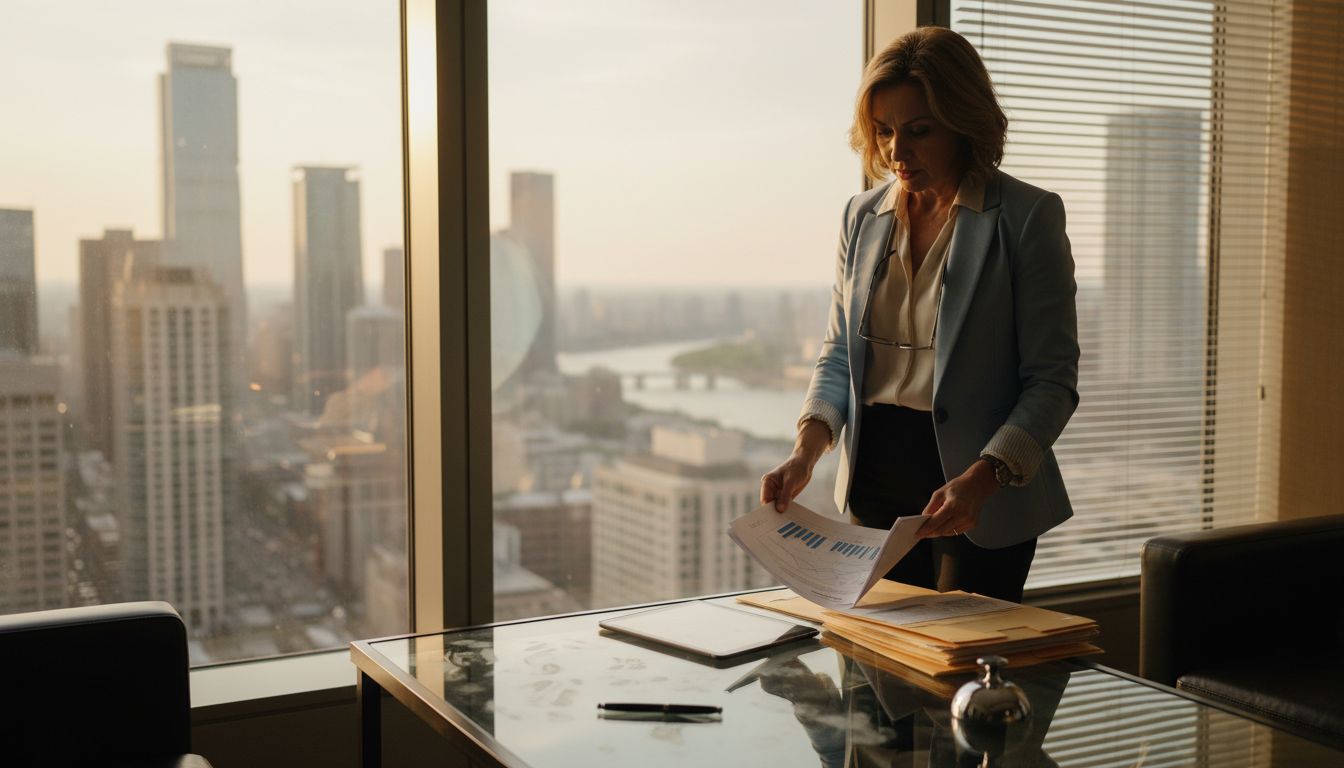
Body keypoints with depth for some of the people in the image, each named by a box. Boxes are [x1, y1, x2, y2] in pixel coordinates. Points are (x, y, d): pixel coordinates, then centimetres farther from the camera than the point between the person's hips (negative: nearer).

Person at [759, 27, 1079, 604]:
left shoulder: (1028, 218, -8)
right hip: (875, 480, 5)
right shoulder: (863, 216, 7)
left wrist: (981, 479, -25)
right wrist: (808, 449, -8)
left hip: (982, 493, -4)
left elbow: (1052, 381, -11)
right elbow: (838, 355, 10)